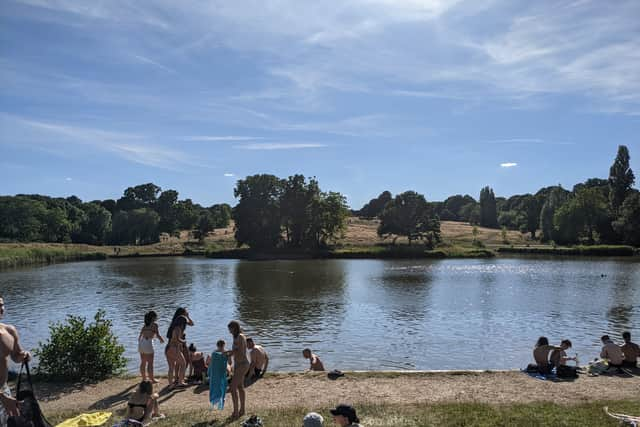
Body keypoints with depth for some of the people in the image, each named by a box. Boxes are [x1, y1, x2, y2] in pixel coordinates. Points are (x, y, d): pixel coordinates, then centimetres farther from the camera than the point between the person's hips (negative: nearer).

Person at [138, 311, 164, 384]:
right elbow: (158, 335, -6)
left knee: (143, 362, 16)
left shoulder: (145, 325, 17)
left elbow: (140, 336, 19)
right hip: (148, 343, -7)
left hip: (141, 342, 7)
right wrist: (162, 340, 12)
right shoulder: (154, 324, -2)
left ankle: (144, 378, 25)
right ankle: (152, 379, 8)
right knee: (150, 363, 1)